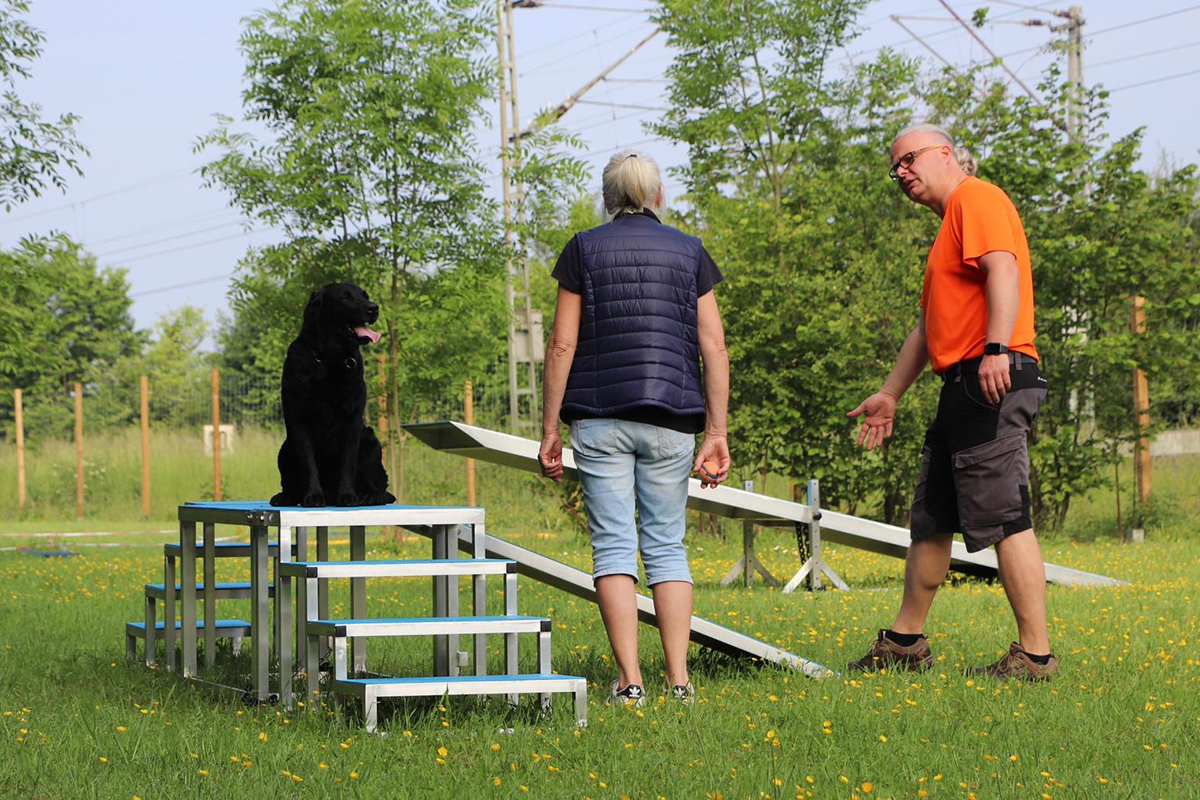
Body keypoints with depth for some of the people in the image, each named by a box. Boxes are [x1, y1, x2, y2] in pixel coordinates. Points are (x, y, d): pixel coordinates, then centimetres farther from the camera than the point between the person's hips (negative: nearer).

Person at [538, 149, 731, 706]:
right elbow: (713, 347, 3)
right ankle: (679, 680, 0)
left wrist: (549, 429, 2)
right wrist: (716, 431, 6)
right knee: (667, 545, 8)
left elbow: (562, 343, -1)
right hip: (670, 418, 2)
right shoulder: (689, 253, 9)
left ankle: (629, 680, -8)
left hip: (600, 418, -2)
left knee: (613, 544, -1)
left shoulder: (584, 249, 4)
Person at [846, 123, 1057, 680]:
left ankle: (1034, 655, -12)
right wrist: (890, 394, 33)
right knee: (929, 519, 15)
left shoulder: (976, 198, -3)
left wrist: (997, 349, -32)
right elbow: (929, 324, 33)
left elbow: (1003, 269, -20)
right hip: (961, 385, 11)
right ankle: (905, 641, 24)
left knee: (1003, 518, -13)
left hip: (992, 381, -11)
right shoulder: (950, 224, 28)